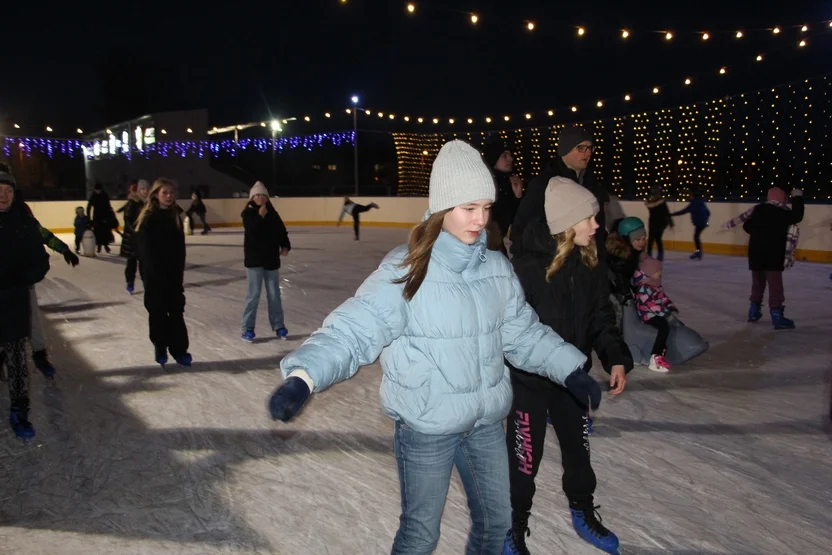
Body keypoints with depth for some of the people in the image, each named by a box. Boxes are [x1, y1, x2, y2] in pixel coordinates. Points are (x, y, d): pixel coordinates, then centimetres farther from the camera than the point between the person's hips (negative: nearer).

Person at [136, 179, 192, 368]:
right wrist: (158, 275, -15)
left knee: (177, 312, 6)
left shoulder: (175, 216, 5)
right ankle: (160, 348, 21)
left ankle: (179, 349, 13)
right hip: (155, 275, -4)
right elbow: (146, 252, -13)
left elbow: (180, 248, 7)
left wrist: (179, 273, 1)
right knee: (158, 313, 6)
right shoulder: (148, 219, -11)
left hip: (174, 273, 5)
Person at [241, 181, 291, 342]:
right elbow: (252, 230, -20)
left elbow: (282, 231, 5)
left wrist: (285, 246, -10)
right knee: (254, 294, -4)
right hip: (254, 259, -4)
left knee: (274, 294, 10)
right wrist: (260, 216, -24)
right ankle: (247, 328, 4)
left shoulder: (272, 213, 5)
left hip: (271, 258, 4)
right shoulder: (248, 213, -5)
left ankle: (278, 325, 20)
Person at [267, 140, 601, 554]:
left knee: (496, 519, 24)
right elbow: (352, 330, -24)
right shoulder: (405, 270, -19)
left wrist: (571, 370, 9)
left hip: (487, 421, 6)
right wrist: (302, 376, -38)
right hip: (426, 427, -5)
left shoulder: (497, 267, -1)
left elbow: (522, 332, 10)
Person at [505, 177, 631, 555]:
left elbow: (602, 318, 3)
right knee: (525, 457, 8)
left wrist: (616, 358, -9)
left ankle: (583, 514, 50)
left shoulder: (590, 265, -3)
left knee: (579, 449, 23)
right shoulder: (527, 266, -23)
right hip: (530, 378, -6)